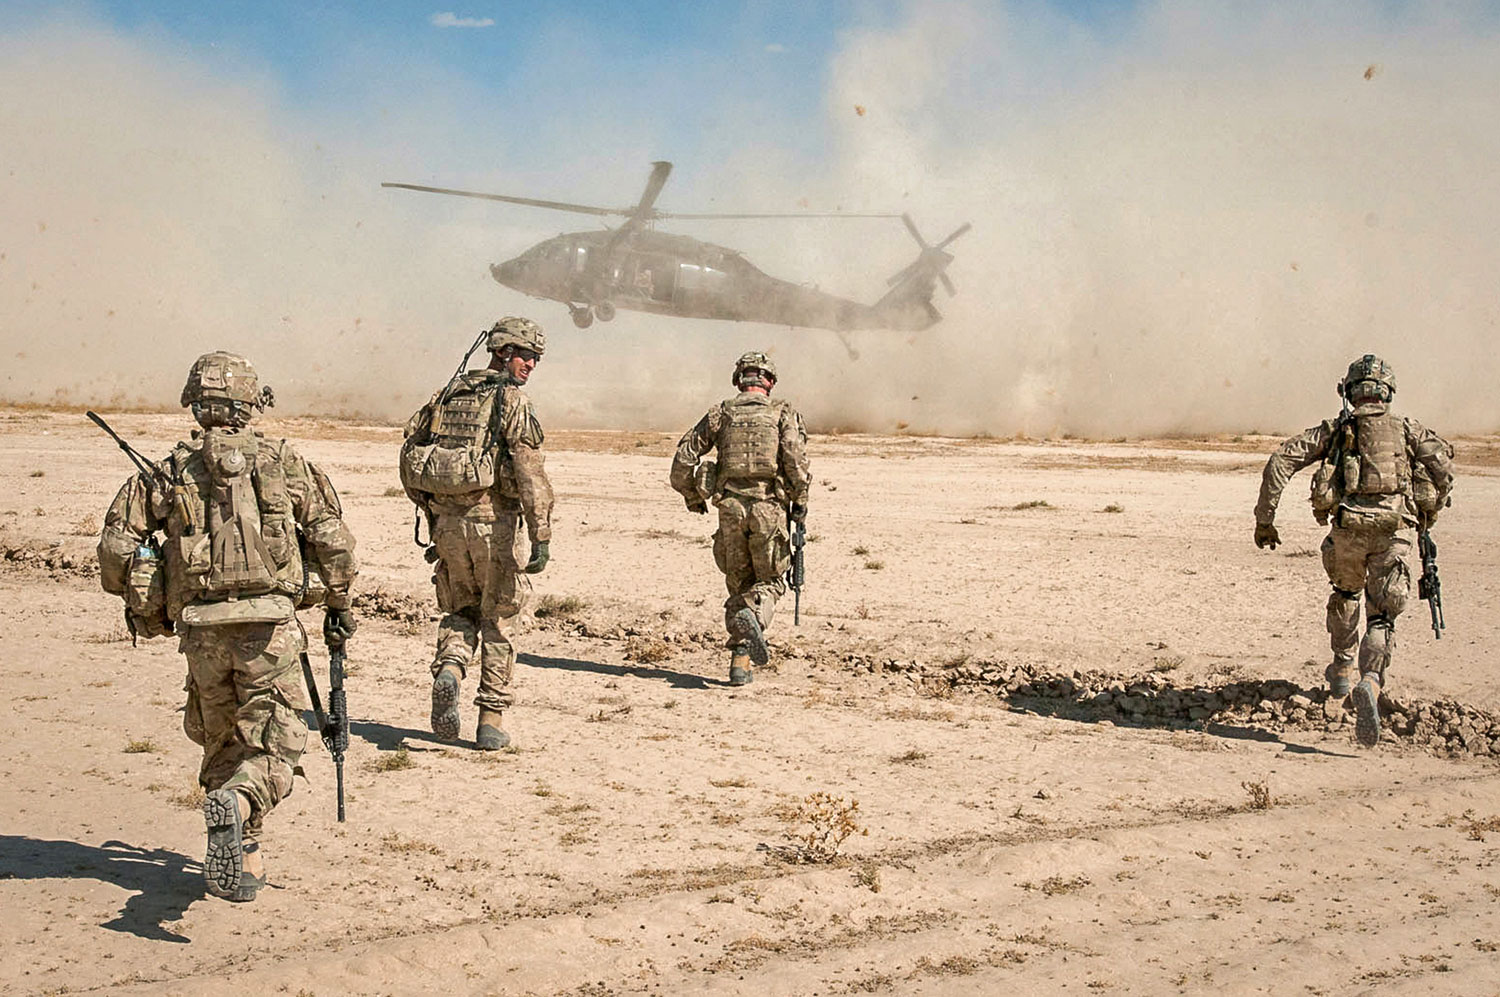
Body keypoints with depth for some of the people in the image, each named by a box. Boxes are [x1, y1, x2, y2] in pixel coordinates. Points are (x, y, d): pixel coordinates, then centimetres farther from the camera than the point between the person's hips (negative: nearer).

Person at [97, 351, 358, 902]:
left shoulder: (169, 472, 8)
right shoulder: (284, 463, 6)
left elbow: (117, 546, 2)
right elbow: (332, 538, 2)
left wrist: (141, 607, 18)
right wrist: (339, 605, 14)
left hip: (202, 629, 2)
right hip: (270, 624, -2)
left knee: (223, 743, 19)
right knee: (275, 745, 2)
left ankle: (241, 859, 18)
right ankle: (238, 802, -29)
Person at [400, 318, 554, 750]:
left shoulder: (449, 393, 11)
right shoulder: (512, 400, -7)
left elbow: (411, 454, 13)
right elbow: (530, 472, -17)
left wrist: (430, 508, 22)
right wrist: (541, 535, -18)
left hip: (447, 521, 5)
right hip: (492, 521, -5)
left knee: (460, 610, 21)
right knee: (496, 620, 8)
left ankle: (449, 668, -9)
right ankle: (491, 721, 10)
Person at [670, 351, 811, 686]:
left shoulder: (721, 413, 10)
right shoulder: (783, 413, 4)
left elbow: (684, 458, 5)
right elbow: (796, 459, -11)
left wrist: (692, 497, 19)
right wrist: (800, 502, 0)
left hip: (730, 507, 2)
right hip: (769, 507, -2)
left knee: (738, 582, 15)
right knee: (769, 580, 13)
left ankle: (741, 660, 5)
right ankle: (752, 616, -21)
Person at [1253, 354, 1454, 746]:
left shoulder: (1334, 429, 16)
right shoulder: (1406, 429, 16)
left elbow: (1282, 459, 5)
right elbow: (1442, 459, -1)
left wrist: (1265, 517, 7)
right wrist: (1431, 509, 15)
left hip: (1348, 529, 1)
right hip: (1393, 531, -1)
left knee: (1346, 592, 31)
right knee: (1382, 617, 0)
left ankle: (1342, 670, 41)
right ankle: (1370, 682, -26)